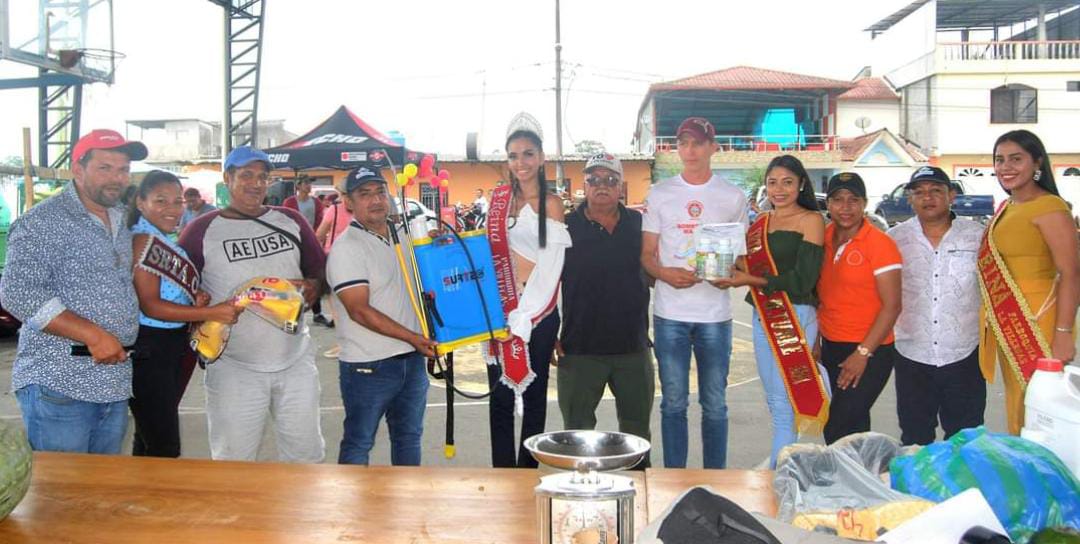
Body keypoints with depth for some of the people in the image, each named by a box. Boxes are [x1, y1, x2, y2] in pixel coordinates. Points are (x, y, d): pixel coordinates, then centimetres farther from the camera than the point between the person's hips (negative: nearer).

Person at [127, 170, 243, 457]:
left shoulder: (168, 242, 13)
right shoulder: (143, 241, -14)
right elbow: (150, 306, -21)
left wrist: (198, 298, 3)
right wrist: (212, 313, -26)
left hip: (174, 347, 10)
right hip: (148, 350, -10)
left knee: (150, 439, 20)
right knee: (165, 447, -8)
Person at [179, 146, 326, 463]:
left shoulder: (290, 221, 9)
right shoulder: (201, 231, -1)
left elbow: (319, 268, 14)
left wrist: (313, 287, -7)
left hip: (296, 361, 3)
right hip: (233, 367, -3)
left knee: (306, 456, 11)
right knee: (233, 463, 7)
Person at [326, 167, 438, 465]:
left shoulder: (403, 235, 9)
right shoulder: (346, 248, -13)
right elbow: (360, 311, -19)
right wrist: (412, 337, -20)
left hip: (413, 358, 7)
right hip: (368, 366, -7)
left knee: (409, 437, 18)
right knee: (358, 444, 6)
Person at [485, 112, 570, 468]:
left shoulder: (551, 205, -5)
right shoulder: (499, 199, 10)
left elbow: (550, 268, -9)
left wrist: (523, 316, -15)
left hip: (538, 311, -4)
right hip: (500, 307, 4)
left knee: (534, 395, 6)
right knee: (500, 396, 6)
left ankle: (527, 472, 19)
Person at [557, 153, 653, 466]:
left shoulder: (639, 224, 5)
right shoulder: (566, 228, -4)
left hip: (633, 346, 3)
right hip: (580, 348, -3)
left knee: (637, 430, 16)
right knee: (578, 431, 10)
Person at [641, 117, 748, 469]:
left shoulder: (733, 197, 6)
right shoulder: (659, 194, 6)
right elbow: (646, 254, 7)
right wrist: (664, 273, -15)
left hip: (715, 315, 0)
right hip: (669, 313, 0)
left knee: (714, 404, 8)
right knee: (673, 403, 7)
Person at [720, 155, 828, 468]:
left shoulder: (811, 220, -4)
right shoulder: (760, 222, 15)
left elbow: (803, 279, -12)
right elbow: (751, 269, 17)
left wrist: (751, 280, -16)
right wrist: (732, 273, -4)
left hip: (796, 317, -7)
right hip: (762, 317, 7)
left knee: (786, 404, -7)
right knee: (774, 402, 12)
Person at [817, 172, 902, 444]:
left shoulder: (880, 244, -11)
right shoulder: (823, 238, 6)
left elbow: (892, 305, -13)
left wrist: (863, 352, -17)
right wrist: (815, 339, 10)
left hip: (868, 352, -6)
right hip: (830, 348, 6)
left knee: (841, 428, -8)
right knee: (852, 423, 15)